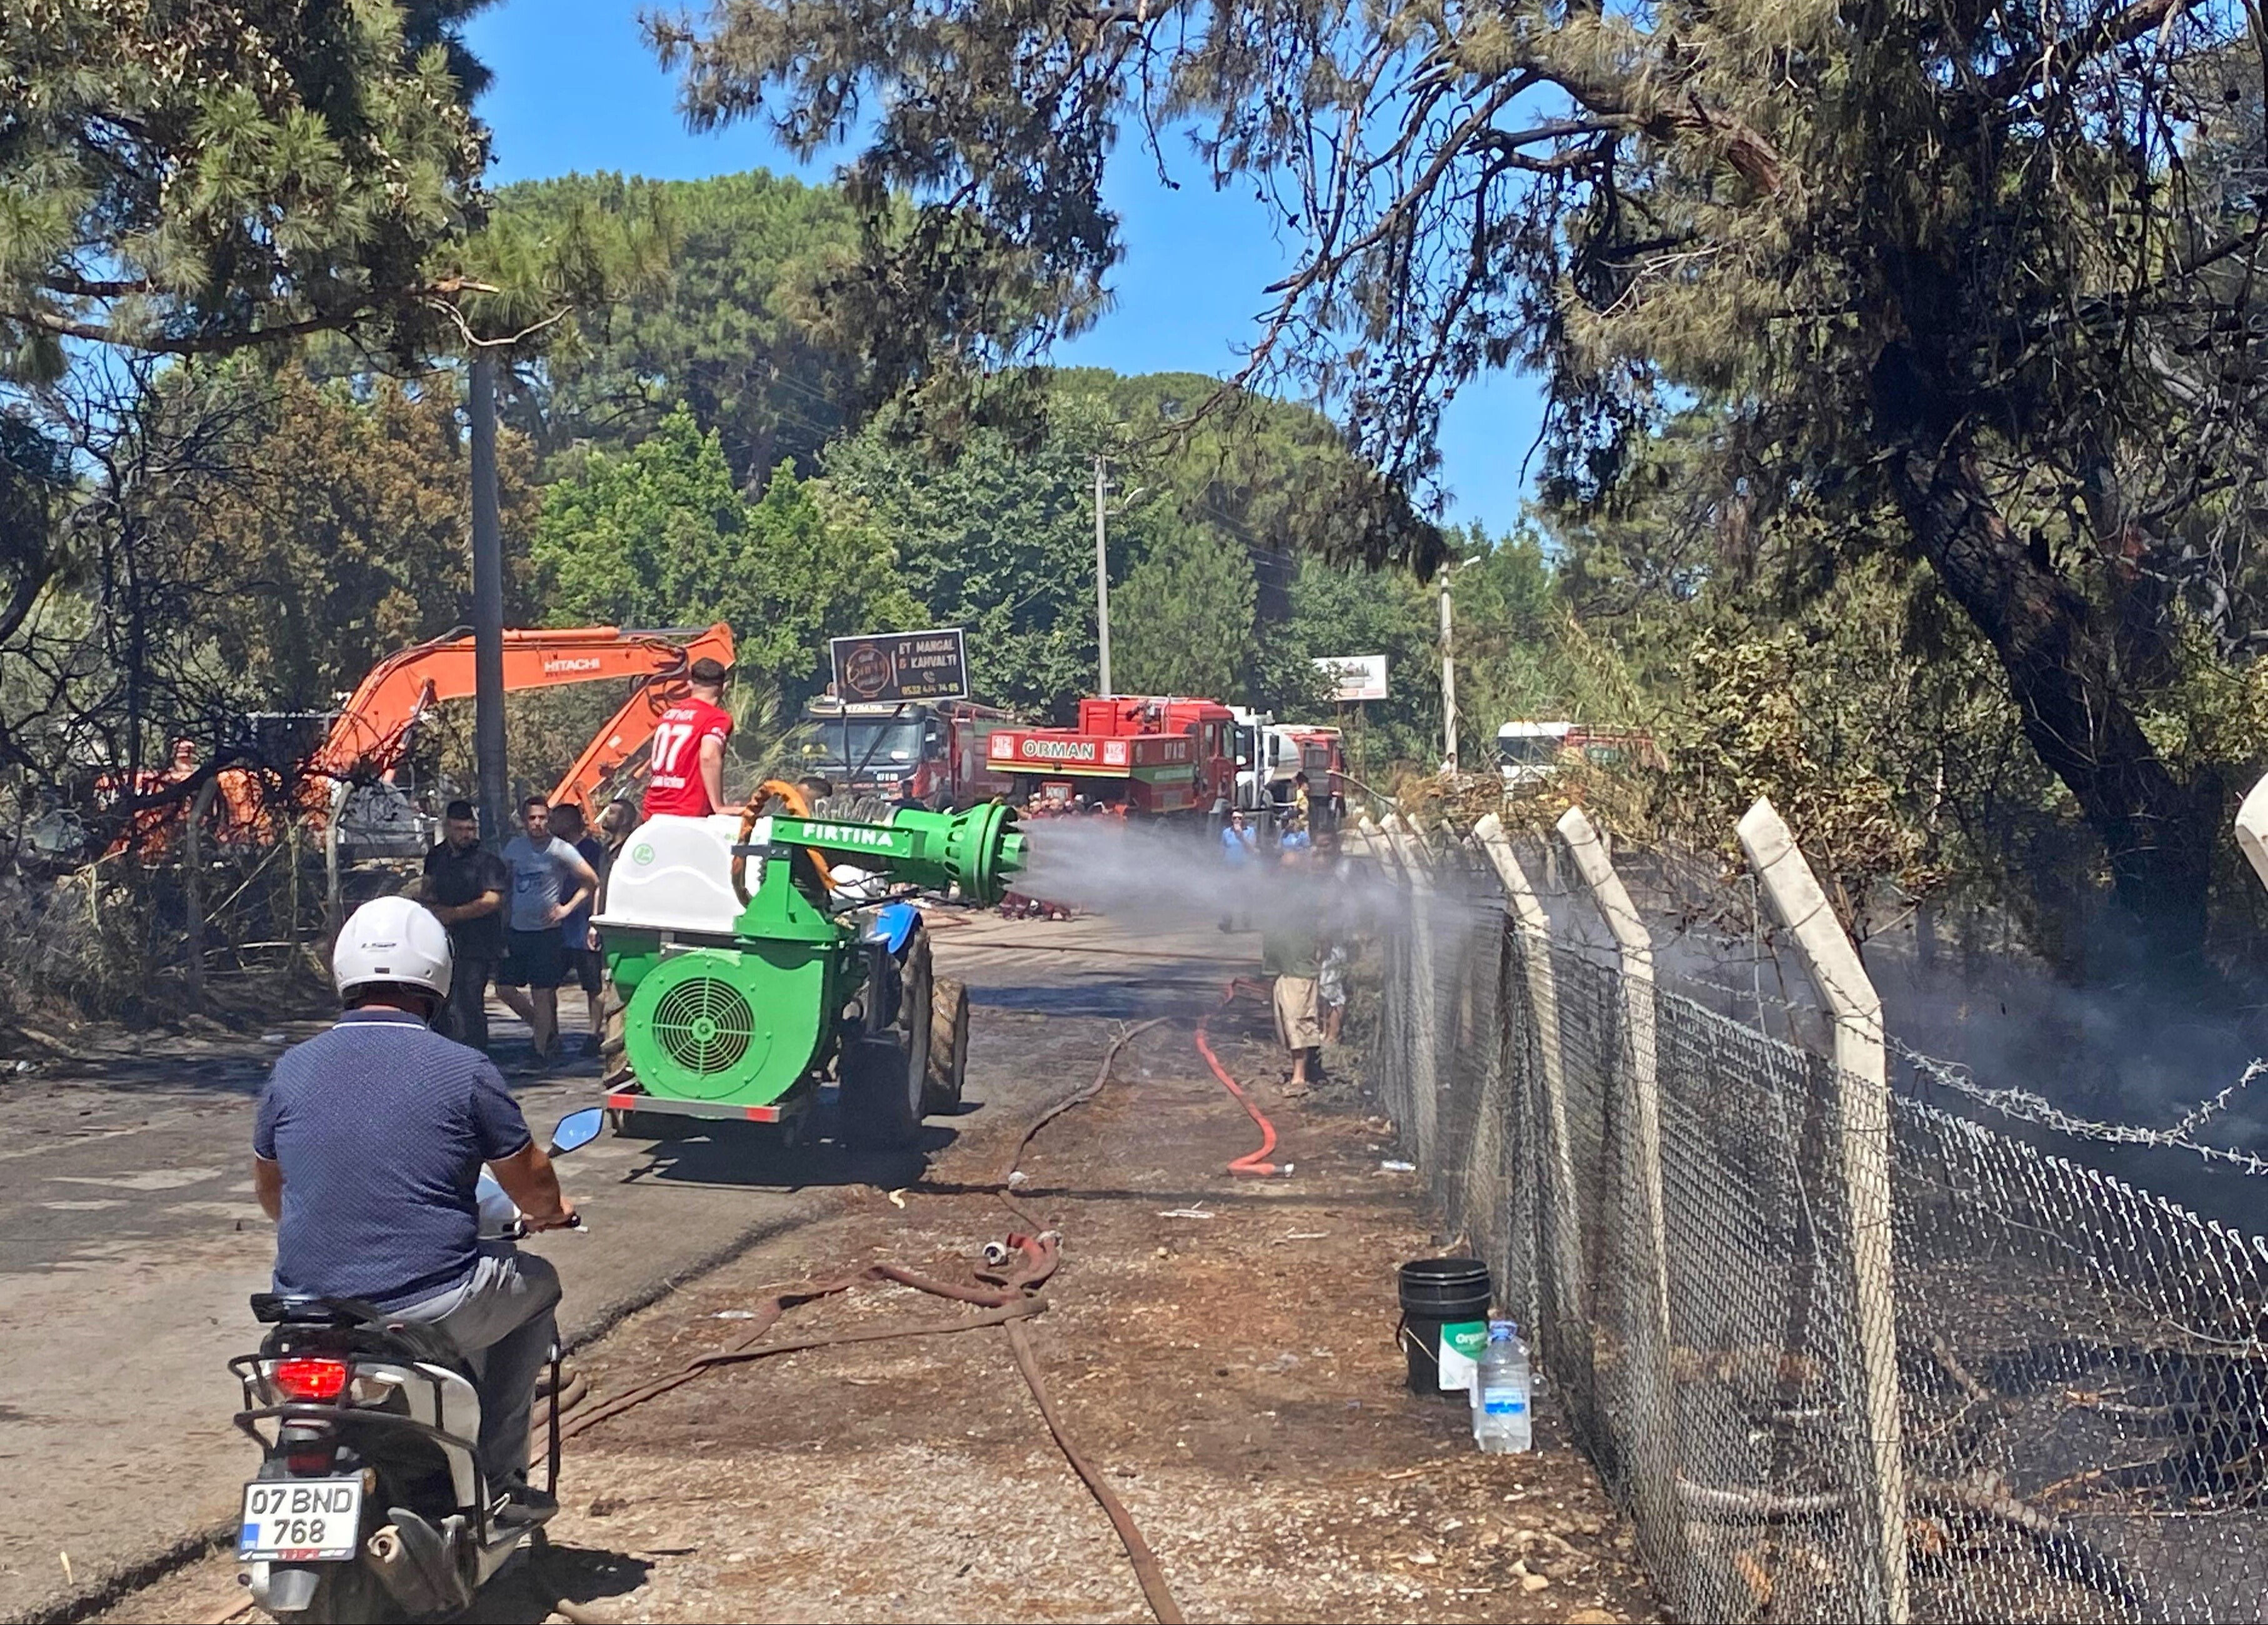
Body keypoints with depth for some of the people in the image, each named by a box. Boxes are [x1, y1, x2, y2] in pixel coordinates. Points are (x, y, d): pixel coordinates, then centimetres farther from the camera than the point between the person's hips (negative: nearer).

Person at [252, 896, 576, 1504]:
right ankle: (496, 1473, 22)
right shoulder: (464, 1070, -8)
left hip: (309, 1308, 4)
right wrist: (550, 1213, 27)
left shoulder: (292, 1069, 3)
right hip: (428, 1310, -4)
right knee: (536, 1284, 24)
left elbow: (268, 1191, 19)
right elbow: (533, 1187, 3)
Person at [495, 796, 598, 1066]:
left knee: (541, 994, -4)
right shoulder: (514, 847, 6)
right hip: (516, 930, 6)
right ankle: (544, 1029, 25)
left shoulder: (560, 850, -9)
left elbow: (592, 882, -8)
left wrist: (567, 908, -12)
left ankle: (543, 1050, 6)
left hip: (546, 931, -6)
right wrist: (503, 924, 10)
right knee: (504, 988, 6)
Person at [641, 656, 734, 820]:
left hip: (655, 813, 7)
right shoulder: (717, 718, -3)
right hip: (689, 815, -7)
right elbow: (709, 757, -20)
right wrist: (718, 806, -17)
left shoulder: (668, 713, 17)